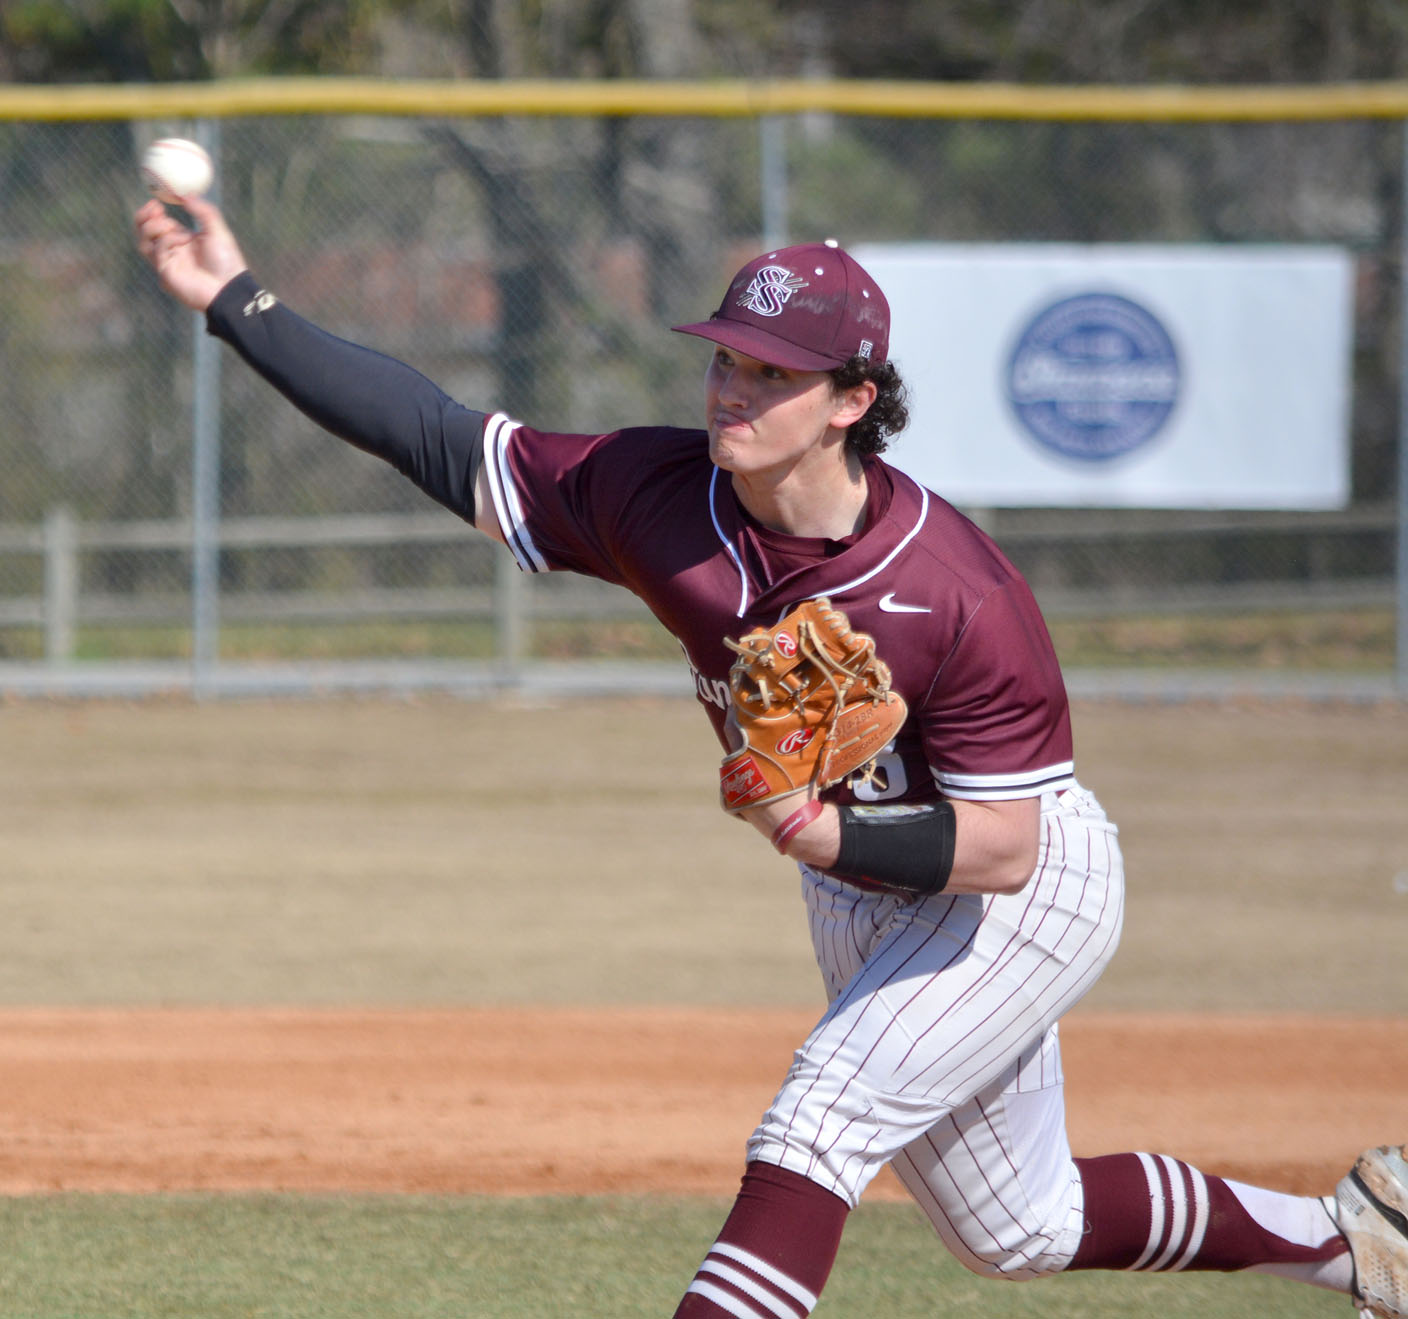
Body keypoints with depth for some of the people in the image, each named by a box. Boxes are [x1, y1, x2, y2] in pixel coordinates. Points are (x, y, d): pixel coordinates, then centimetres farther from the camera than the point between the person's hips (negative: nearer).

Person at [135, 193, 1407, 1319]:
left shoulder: (957, 596, -33)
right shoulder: (660, 499, -19)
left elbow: (1003, 848, -28)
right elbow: (447, 444, -17)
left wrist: (837, 836, -45)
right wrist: (240, 305, -23)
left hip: (1031, 892, -7)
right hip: (858, 901, 7)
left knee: (819, 1120, -26)